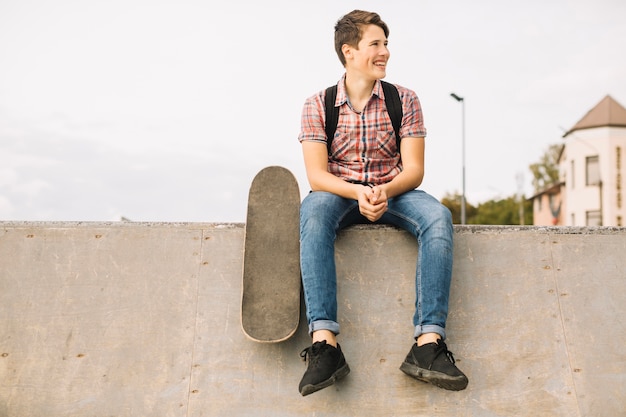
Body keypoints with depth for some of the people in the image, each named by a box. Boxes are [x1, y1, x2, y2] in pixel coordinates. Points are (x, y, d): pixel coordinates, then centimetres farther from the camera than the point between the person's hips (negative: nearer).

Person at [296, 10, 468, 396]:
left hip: (393, 193, 1)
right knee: (312, 212, -36)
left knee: (438, 217, -30)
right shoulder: (318, 105, 1)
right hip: (338, 193, -1)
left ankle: (428, 342, -38)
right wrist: (357, 193, -28)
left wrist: (385, 191, -26)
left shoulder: (404, 100, 4)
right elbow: (317, 175, -8)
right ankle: (325, 342, -44)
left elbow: (414, 170, -4)